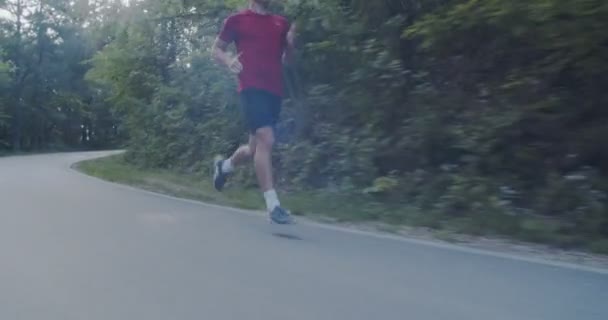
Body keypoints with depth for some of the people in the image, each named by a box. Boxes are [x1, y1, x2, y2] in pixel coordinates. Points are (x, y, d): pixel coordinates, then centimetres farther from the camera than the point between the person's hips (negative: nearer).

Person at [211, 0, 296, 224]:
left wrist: (290, 43, 2)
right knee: (266, 140, -19)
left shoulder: (281, 23, 18)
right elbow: (217, 49, 12)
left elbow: (287, 59, 23)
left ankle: (224, 166, 43)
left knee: (257, 147, 13)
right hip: (252, 88, -6)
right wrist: (229, 61, -10)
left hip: (274, 90, 6)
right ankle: (273, 206, -16)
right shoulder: (237, 20, 7)